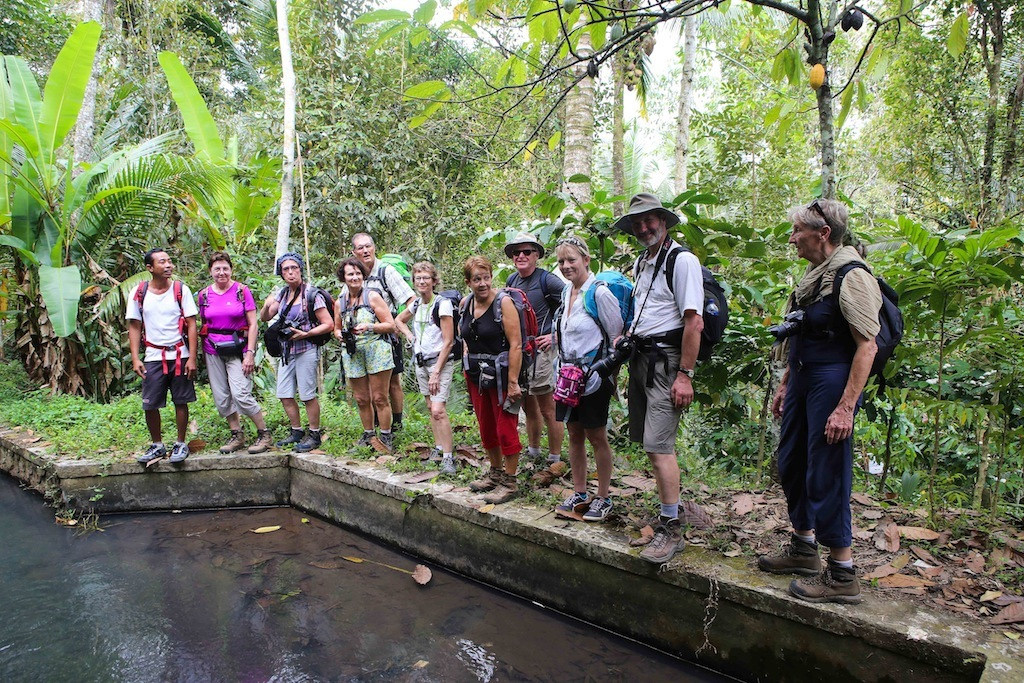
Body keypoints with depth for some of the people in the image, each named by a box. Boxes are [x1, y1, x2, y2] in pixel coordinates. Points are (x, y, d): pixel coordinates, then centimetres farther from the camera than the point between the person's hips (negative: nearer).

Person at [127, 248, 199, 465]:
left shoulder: (181, 289, -1)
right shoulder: (138, 293, 2)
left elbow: (191, 325, -2)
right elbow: (134, 327, 6)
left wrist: (192, 357, -8)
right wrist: (135, 358, -2)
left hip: (180, 355, -1)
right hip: (153, 357, 1)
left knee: (181, 402, 4)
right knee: (150, 405, 3)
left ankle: (181, 444, 18)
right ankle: (157, 445, 21)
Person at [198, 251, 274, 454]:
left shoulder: (242, 291, -2)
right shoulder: (204, 295, 7)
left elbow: (253, 325, -3)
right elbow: (202, 326, 14)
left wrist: (250, 353, -11)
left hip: (237, 349, -4)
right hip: (213, 351, 4)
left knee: (241, 394, -14)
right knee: (221, 398, 5)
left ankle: (265, 434, 0)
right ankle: (237, 435, 20)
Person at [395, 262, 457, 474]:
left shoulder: (443, 304, -13)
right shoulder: (416, 304, 8)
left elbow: (448, 342, -15)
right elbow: (399, 319, 31)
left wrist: (436, 372, -17)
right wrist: (409, 335, 11)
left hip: (441, 362, -7)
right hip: (421, 362, 7)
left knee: (438, 410, -15)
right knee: (431, 408, 12)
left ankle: (448, 458, -10)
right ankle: (438, 448, 23)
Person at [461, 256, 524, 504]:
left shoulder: (504, 303, -14)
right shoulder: (466, 304, 6)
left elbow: (515, 345, -19)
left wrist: (513, 382, -22)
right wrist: (468, 358, 13)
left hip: (501, 374, -7)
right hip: (475, 375, 7)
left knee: (506, 429, 0)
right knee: (486, 428, 17)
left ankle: (510, 482, 13)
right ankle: (496, 472, 34)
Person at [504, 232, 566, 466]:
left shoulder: (547, 279, -9)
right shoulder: (511, 280, 11)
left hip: (540, 349, -7)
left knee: (548, 409, -1)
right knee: (529, 406, 17)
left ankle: (555, 459, 10)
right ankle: (533, 452, 32)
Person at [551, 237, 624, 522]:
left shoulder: (600, 292, -14)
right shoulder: (566, 292, 9)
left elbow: (617, 336, -12)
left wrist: (612, 376, -11)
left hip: (594, 376, -7)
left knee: (597, 436, 3)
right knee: (574, 434, 13)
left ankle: (603, 498, 17)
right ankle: (579, 494, 26)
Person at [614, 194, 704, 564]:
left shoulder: (682, 260, -11)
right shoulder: (641, 263, 17)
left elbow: (694, 322, -17)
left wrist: (685, 375, -20)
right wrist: (626, 337, 14)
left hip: (666, 360, -9)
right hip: (641, 357, 9)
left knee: (658, 444, -11)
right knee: (653, 443, 13)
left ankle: (671, 530, 0)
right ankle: (669, 509, 28)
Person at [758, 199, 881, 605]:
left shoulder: (852, 276, -15)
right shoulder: (814, 275, 14)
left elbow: (867, 346, -20)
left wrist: (846, 407, -24)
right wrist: (785, 385, 21)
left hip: (832, 383, -10)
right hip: (803, 380, 10)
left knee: (826, 475, -4)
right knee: (791, 464, 16)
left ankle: (842, 575, 10)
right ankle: (804, 549, 34)